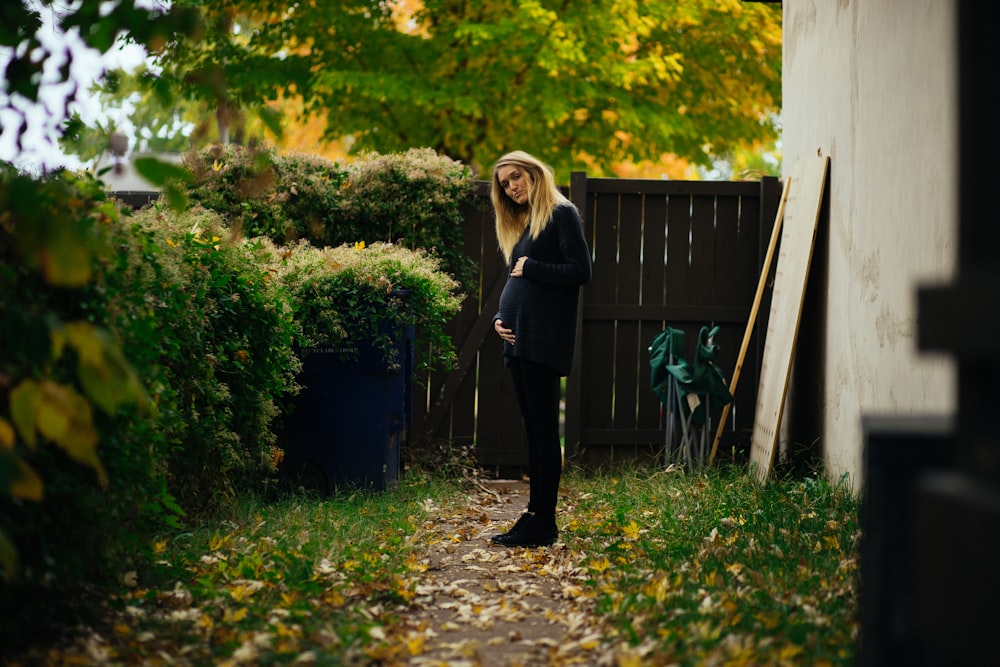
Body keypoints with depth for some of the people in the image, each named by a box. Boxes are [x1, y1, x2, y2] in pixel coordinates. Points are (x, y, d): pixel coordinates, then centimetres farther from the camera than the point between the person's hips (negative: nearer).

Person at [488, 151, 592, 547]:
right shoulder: (520, 224, 22)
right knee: (532, 429, 9)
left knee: (543, 429, -7)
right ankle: (535, 515, 12)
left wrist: (531, 268, -9)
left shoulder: (561, 213, -3)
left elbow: (580, 271, -12)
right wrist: (499, 317, 5)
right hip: (518, 337, 9)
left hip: (544, 337, -9)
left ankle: (543, 522, -5)